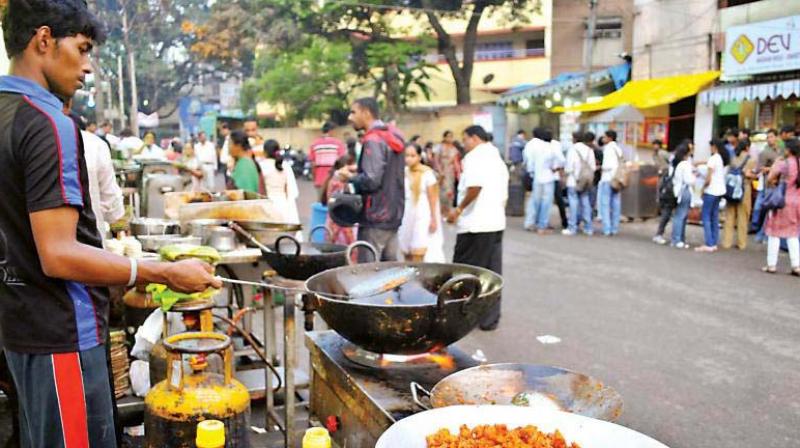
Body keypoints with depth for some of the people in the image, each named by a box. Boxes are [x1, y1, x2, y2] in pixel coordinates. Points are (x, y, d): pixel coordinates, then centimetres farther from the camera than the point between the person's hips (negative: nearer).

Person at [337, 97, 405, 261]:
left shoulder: (373, 140, -15)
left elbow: (371, 180, -23)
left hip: (375, 218, -9)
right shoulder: (392, 136, 13)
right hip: (393, 215, 9)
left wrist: (350, 177, -6)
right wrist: (358, 169, 13)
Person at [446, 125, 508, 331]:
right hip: (496, 223, 8)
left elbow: (475, 185, -25)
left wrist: (459, 209, -15)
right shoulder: (498, 160, 19)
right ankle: (490, 319, 11)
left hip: (474, 224, -8)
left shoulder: (475, 156, -8)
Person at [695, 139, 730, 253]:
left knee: (706, 217, -4)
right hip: (720, 191, 8)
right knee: (714, 217, 11)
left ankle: (708, 244, -7)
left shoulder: (713, 159, -13)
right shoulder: (723, 159, 11)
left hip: (711, 191, -8)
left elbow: (708, 179, -14)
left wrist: (703, 188, -1)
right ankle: (714, 244, 12)